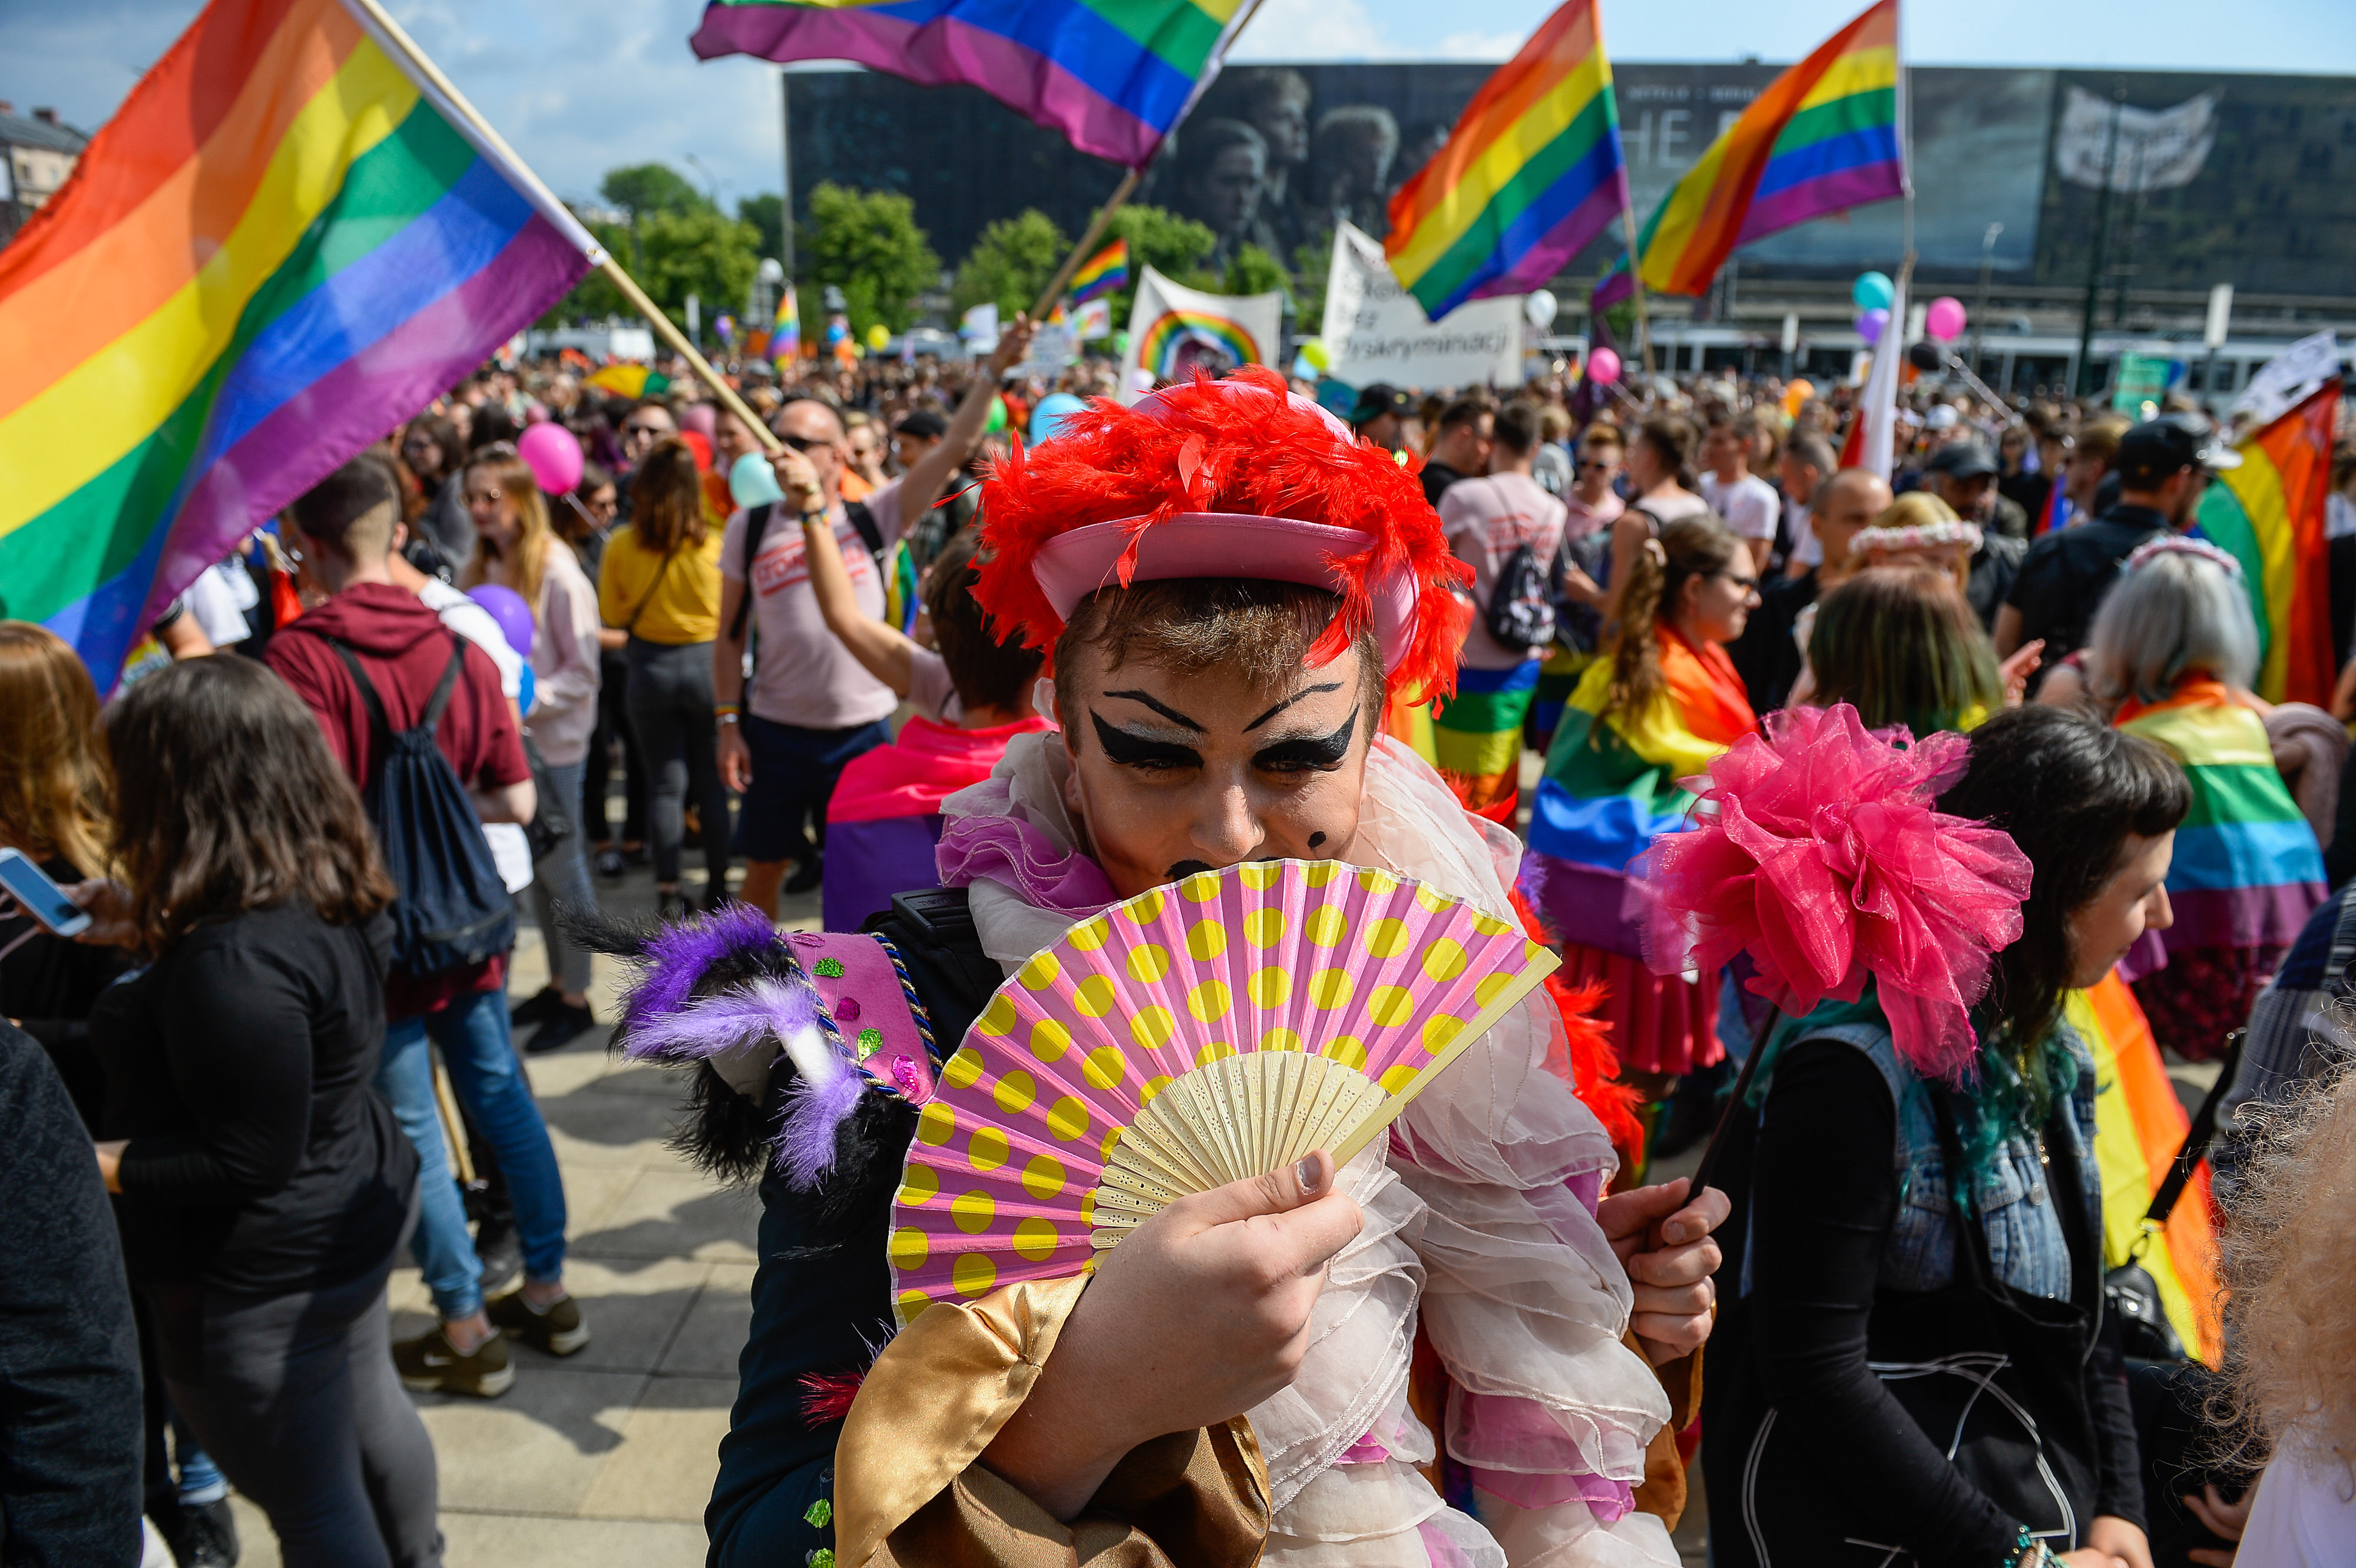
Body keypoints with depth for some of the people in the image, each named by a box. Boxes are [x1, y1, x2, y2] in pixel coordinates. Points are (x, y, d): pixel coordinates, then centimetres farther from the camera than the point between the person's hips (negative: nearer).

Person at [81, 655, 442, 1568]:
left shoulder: (232, 962, -32)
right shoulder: (333, 893, -5)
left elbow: (248, 1159, -27)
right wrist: (150, 931, 10)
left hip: (264, 1283, -10)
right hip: (360, 1210, 10)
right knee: (372, 1412, 31)